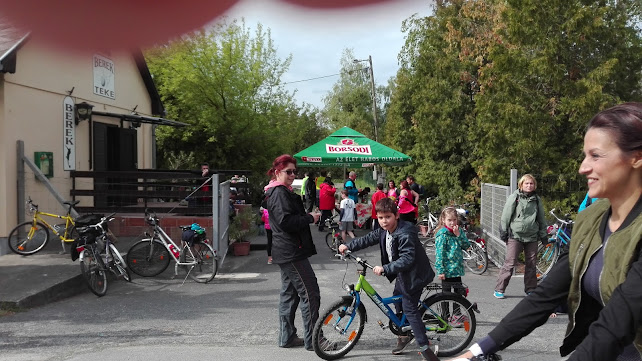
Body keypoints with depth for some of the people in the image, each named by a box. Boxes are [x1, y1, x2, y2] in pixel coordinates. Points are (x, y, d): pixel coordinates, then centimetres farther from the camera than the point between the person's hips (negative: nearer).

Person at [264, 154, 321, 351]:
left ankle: (286, 337, 21)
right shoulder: (280, 193, -15)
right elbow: (286, 221, -25)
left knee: (289, 293, 15)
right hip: (292, 252, -11)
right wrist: (310, 218, -15)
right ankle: (312, 339, -2)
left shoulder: (279, 192, 19)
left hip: (286, 252, 11)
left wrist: (307, 215, 9)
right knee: (310, 293, -7)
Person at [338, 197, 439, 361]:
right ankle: (404, 335, 42)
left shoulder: (405, 234, -30)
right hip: (402, 274, 10)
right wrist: (348, 246, 3)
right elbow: (368, 239, 9)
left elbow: (407, 259, -36)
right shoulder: (384, 231, -2)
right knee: (398, 301, 23)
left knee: (409, 308, -10)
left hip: (414, 274, -10)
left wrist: (384, 269, -41)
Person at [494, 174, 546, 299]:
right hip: (515, 235, -4)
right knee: (510, 263, -8)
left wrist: (543, 234, 18)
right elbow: (506, 216, 0)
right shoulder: (514, 197, 0)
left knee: (531, 264, 8)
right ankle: (499, 289, -2)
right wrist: (504, 233, -2)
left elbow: (541, 218, 20)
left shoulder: (536, 199, 12)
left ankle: (530, 289, 20)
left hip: (532, 237, 4)